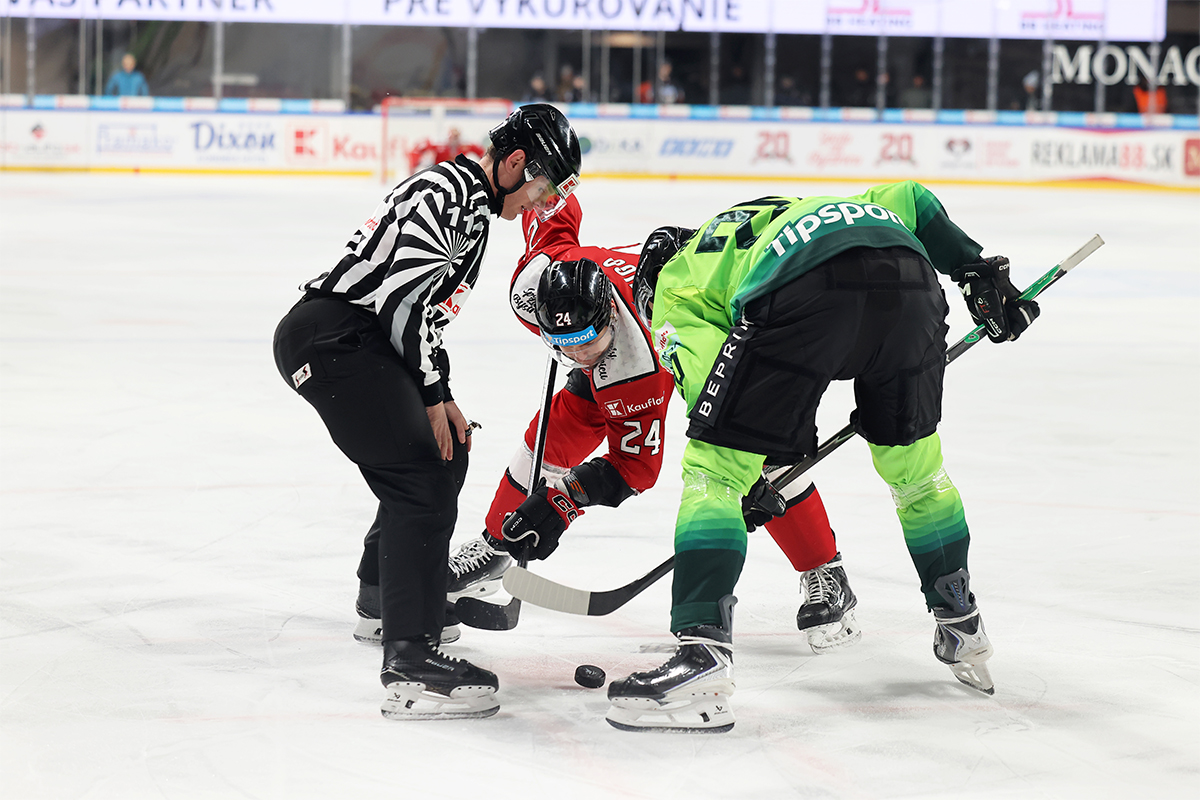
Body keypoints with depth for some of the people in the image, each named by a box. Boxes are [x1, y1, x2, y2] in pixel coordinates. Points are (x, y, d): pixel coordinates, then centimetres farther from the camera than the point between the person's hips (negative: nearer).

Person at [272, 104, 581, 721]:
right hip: (334, 338, -11)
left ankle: (381, 594, 44)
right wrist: (434, 392, -18)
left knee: (446, 451, 23)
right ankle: (409, 663, -29)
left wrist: (439, 397, 23)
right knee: (423, 475, -20)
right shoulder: (449, 191, -13)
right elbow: (409, 291, -22)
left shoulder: (472, 209, 21)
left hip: (362, 341, 11)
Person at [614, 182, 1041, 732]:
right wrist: (980, 272, 37)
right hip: (911, 283, 6)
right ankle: (963, 630, 37)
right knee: (912, 463, 28)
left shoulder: (674, 290, 30)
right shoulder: (792, 211, 47)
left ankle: (702, 655, -9)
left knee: (712, 469, 4)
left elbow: (703, 369, 10)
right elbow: (908, 200, 39)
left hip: (808, 295, -5)